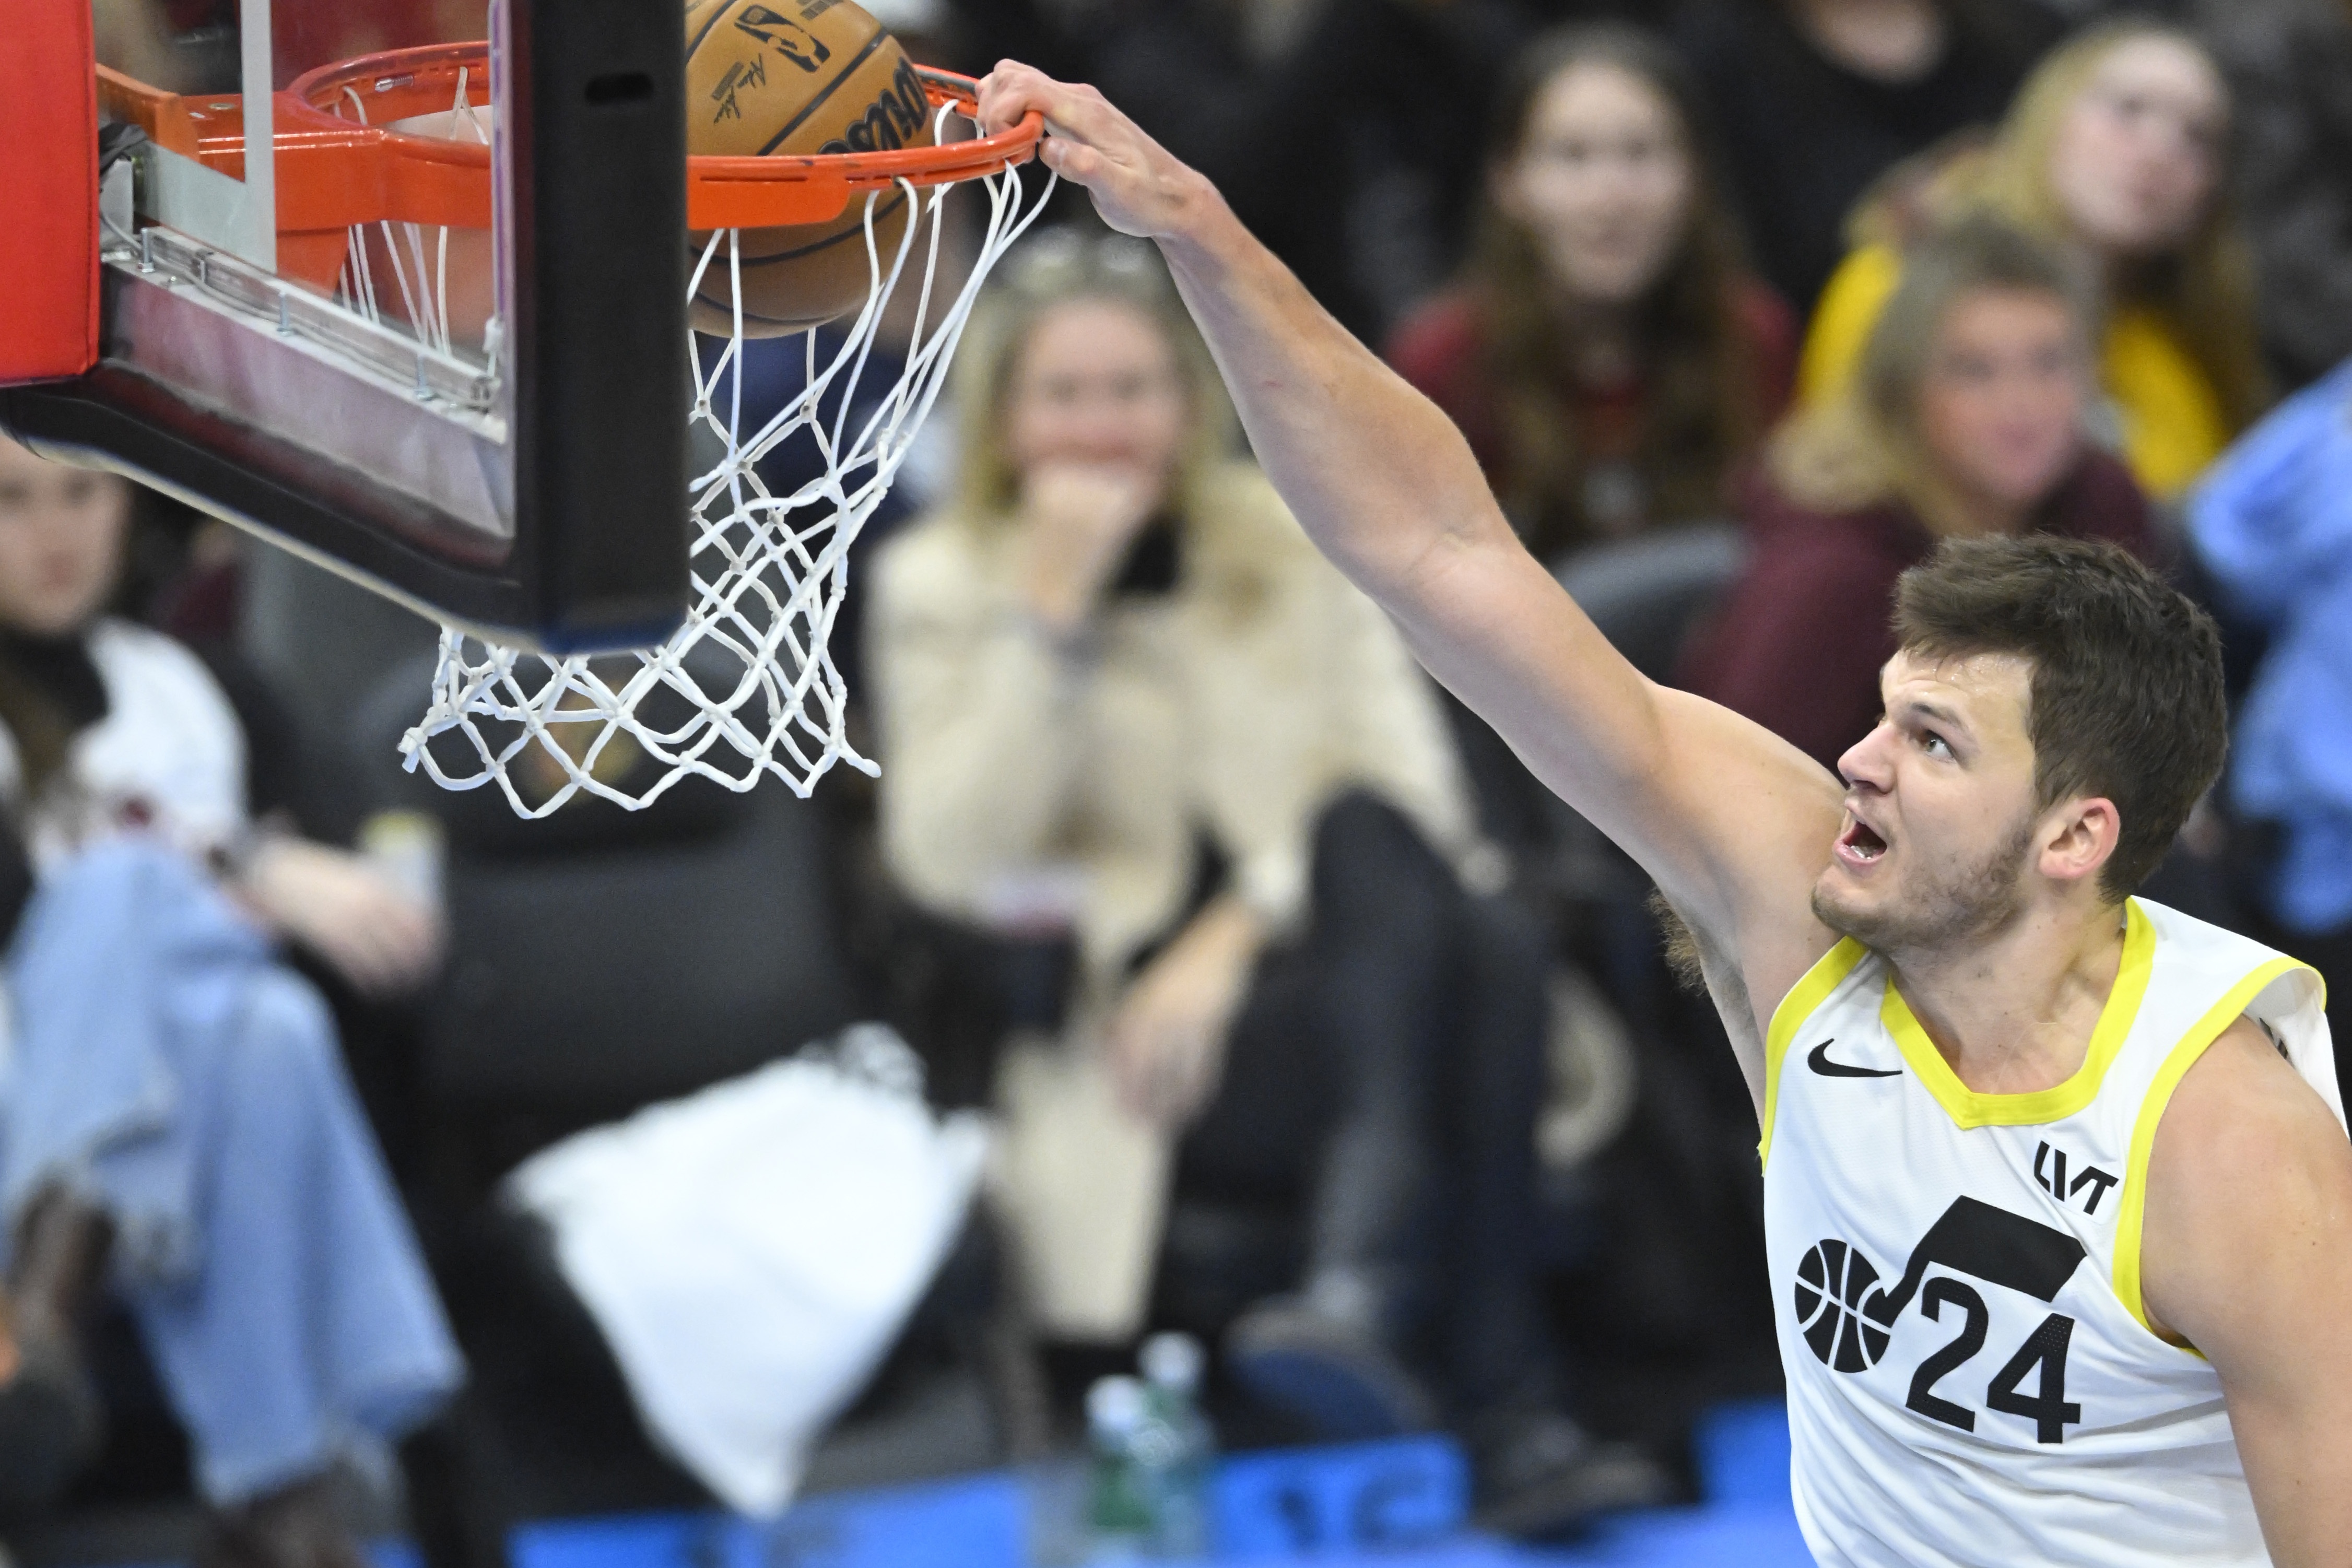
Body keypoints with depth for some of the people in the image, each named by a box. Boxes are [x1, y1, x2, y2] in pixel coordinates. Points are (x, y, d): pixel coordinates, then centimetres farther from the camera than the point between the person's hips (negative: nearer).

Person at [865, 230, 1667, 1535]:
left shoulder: (1298, 544, 14)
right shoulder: (938, 587, 9)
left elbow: (1417, 799, 2)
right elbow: (956, 867, -6)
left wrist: (1237, 930, -13)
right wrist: (1052, 619, -11)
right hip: (1138, 1048, -2)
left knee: (1487, 948, -36)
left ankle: (1365, 1288, -50)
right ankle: (1505, 1415, -43)